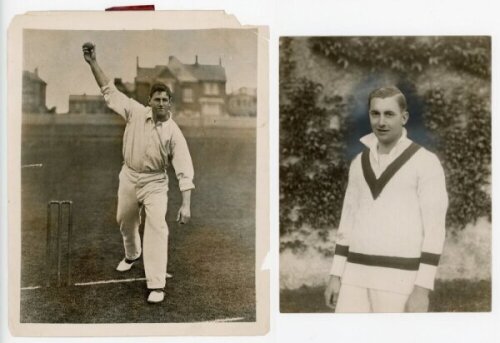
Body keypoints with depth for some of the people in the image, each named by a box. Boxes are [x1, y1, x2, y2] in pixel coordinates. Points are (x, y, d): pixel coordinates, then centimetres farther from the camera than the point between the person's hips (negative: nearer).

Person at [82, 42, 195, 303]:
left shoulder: (173, 132, -19)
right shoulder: (136, 112, -11)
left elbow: (185, 170, -22)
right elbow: (110, 91, -7)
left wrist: (186, 204, -30)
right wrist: (92, 62, -15)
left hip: (155, 182, -4)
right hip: (129, 177, 4)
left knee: (156, 227, -17)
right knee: (125, 221, 22)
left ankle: (156, 285, -13)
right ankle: (132, 255, 54)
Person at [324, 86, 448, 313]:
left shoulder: (426, 162, -5)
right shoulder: (359, 163, 13)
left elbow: (434, 229, -9)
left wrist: (423, 289, -15)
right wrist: (335, 275, 10)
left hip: (400, 278, -5)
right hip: (357, 274, 6)